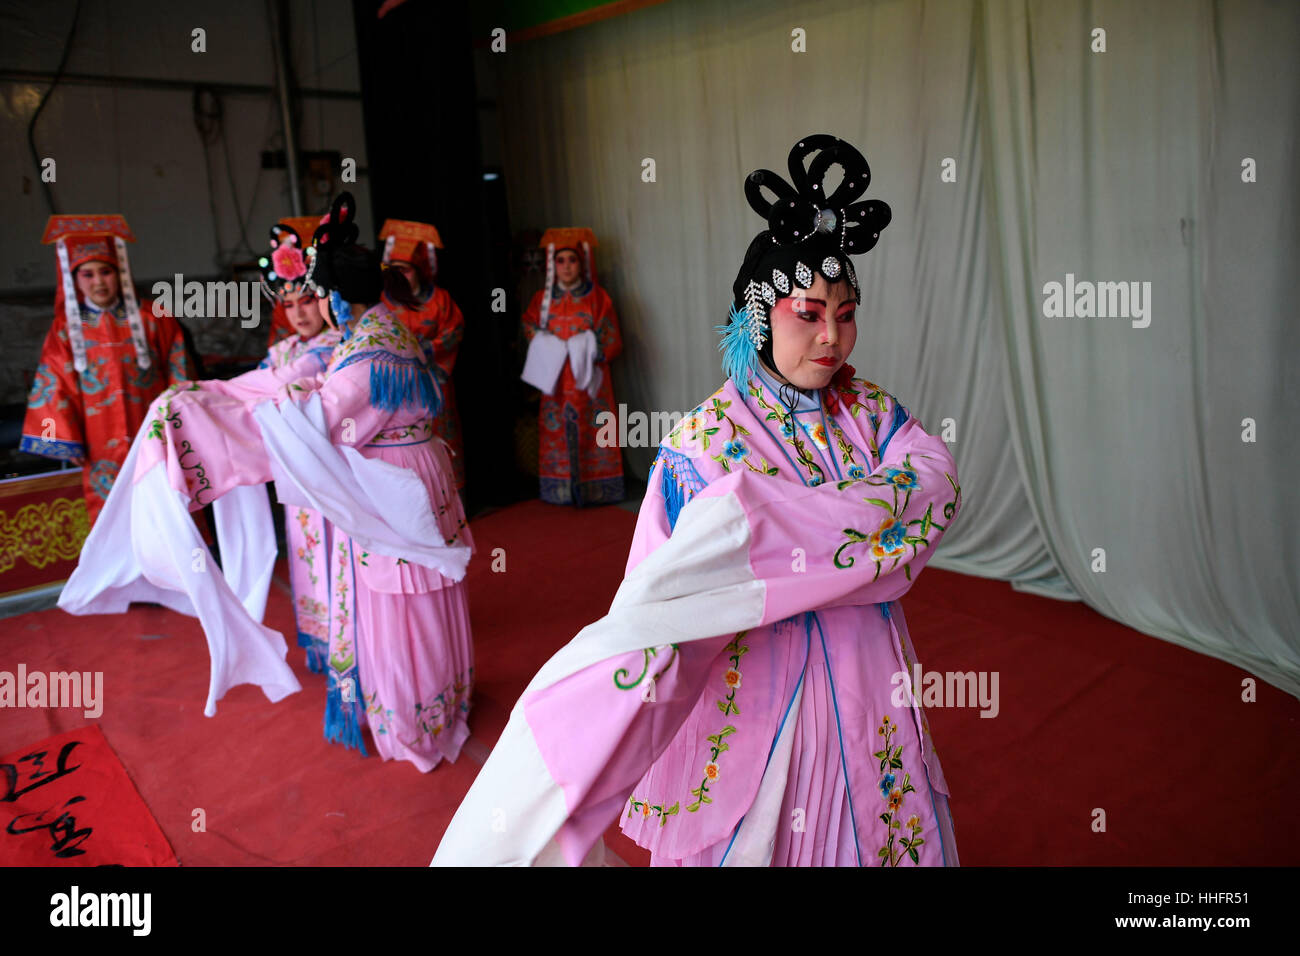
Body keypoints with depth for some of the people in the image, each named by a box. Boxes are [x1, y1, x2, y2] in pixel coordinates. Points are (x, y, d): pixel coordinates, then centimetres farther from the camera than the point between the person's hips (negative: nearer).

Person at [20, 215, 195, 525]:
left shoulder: (151, 318, 2)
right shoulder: (65, 329, 3)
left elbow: (177, 373, 6)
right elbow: (56, 388, 5)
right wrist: (68, 442, 3)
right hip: (103, 449, 0)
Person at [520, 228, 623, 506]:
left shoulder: (597, 298, 4)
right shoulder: (542, 299, 11)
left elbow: (612, 342, -1)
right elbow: (532, 338, 10)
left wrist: (586, 350, -14)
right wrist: (550, 351, -7)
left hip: (588, 380, -2)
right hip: (555, 382, 2)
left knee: (590, 430, -5)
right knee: (558, 431, -1)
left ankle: (594, 489, 2)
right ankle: (562, 489, 6)